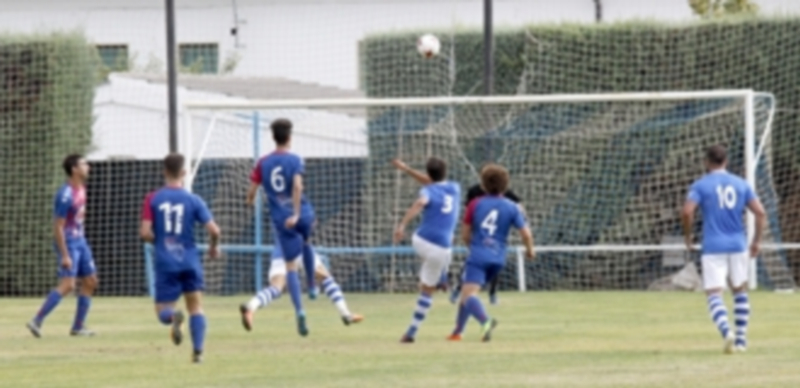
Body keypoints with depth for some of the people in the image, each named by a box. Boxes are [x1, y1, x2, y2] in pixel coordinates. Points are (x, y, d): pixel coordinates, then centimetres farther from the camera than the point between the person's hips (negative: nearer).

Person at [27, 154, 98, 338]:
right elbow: (58, 227, -22)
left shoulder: (81, 188, 7)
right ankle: (37, 321, -19)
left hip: (80, 241, 10)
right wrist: (64, 255, -25)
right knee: (67, 284, -19)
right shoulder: (65, 195, -22)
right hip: (68, 243, -10)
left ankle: (78, 326, 17)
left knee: (90, 282, 11)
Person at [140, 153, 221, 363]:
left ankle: (173, 316, -29)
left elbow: (145, 233, -9)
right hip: (189, 260, 0)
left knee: (163, 311, 6)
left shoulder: (153, 199, -2)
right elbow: (213, 230, -8)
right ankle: (198, 351, 3)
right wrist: (214, 247, 14)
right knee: (196, 307, 14)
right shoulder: (193, 200, -2)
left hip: (165, 262, 0)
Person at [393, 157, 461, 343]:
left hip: (421, 242, -1)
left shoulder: (428, 190, -2)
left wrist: (402, 225, -33)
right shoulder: (455, 189, 11)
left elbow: (420, 202, -26)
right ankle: (412, 332, 8)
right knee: (427, 291, 12)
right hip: (442, 249, 1)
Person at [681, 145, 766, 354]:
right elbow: (760, 213, 1)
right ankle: (741, 339, 17)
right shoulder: (741, 184, 8)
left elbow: (687, 212, -15)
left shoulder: (700, 185, -1)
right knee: (740, 291, 20)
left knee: (714, 295, -6)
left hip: (713, 248, -3)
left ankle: (727, 332, -31)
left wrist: (687, 236, 1)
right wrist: (756, 241, 9)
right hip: (738, 246, 3)